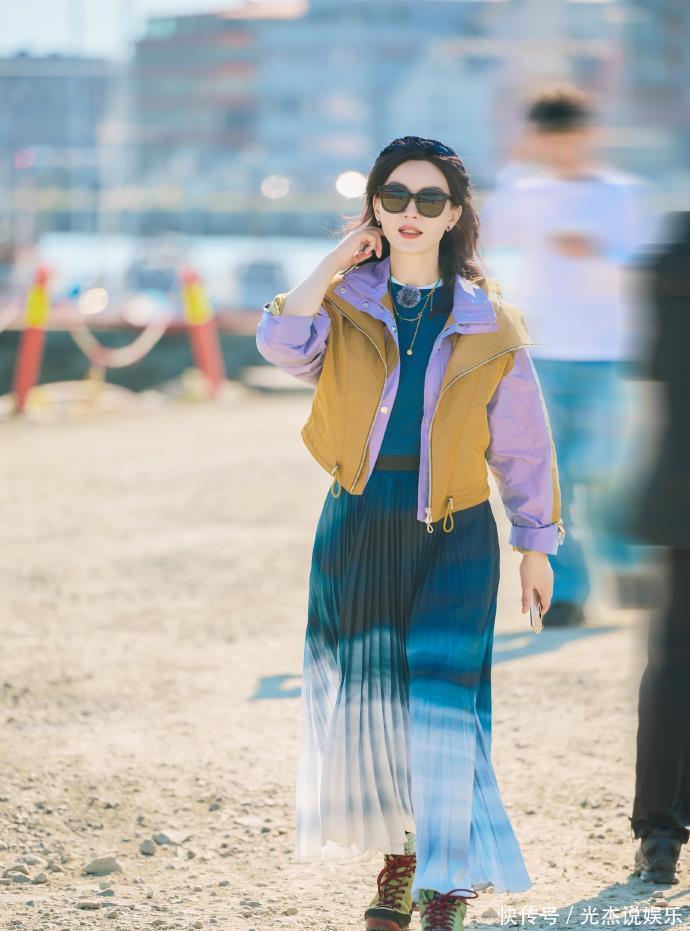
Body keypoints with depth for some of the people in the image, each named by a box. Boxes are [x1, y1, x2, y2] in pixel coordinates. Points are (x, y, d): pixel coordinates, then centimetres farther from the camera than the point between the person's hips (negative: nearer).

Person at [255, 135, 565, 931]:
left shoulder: (487, 324, 0)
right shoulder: (346, 302, 3)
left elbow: (522, 441, 6)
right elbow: (282, 345, -18)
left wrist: (536, 543, 7)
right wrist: (337, 262, -12)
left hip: (453, 536, -2)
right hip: (357, 531, 2)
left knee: (443, 700, -9)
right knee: (367, 699, 9)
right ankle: (400, 858, 27)